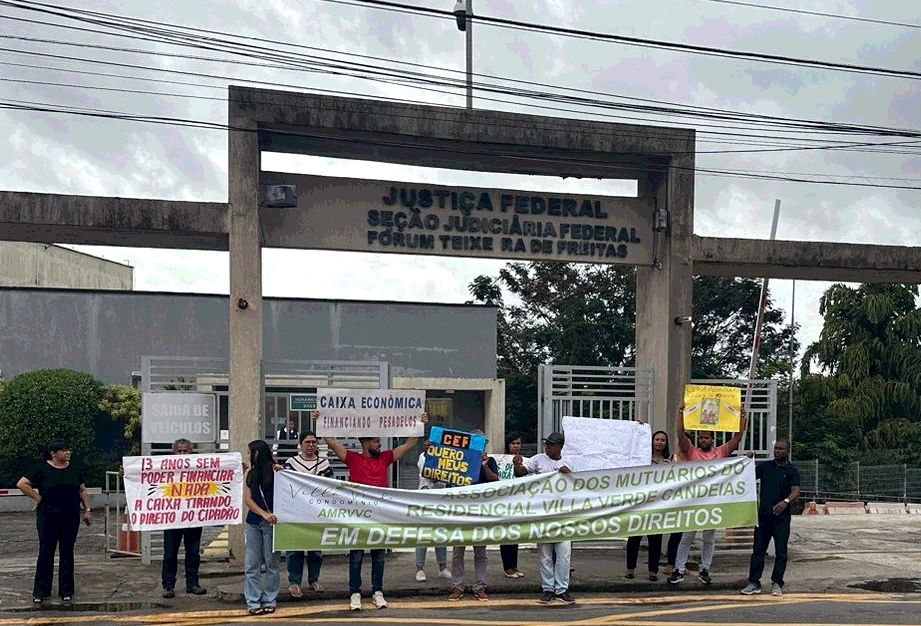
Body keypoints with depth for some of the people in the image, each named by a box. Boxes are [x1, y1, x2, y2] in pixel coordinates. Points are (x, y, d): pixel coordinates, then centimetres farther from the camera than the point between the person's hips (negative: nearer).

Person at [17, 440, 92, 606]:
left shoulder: (74, 469, 7)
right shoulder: (42, 469, -4)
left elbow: (82, 491, 12)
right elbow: (22, 484, -4)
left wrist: (88, 510, 5)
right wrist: (38, 497, -7)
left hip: (70, 517, 3)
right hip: (48, 517, -3)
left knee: (67, 554, 7)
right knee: (46, 553, 1)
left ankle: (66, 592, 14)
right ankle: (40, 592, 9)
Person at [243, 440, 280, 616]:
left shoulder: (274, 470, -5)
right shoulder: (250, 474, 12)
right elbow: (248, 499, 4)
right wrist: (264, 514, -10)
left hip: (271, 522, -6)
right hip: (253, 523, 6)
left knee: (271, 563, 1)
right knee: (251, 565, 3)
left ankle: (269, 601, 9)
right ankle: (253, 602, 7)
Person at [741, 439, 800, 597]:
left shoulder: (792, 471, 0)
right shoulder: (765, 466, 12)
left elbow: (796, 491, -12)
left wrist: (786, 501, -32)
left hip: (781, 517, -3)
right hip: (763, 515, 3)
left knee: (780, 551, 1)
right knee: (758, 550, 4)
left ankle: (777, 583, 8)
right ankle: (754, 582, 7)